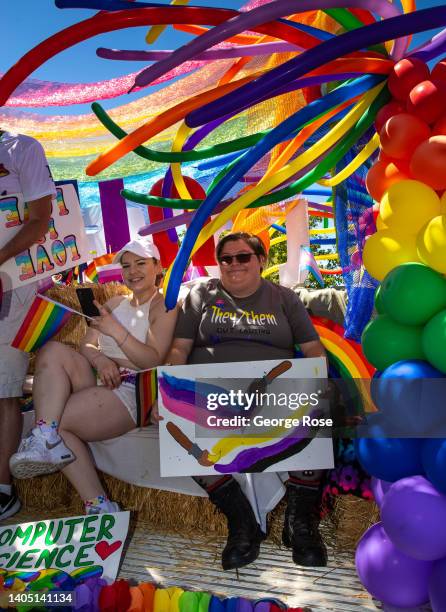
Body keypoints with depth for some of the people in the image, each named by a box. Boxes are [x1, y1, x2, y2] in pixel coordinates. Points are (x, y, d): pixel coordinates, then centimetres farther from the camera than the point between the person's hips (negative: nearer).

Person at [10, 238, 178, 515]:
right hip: (100, 385, 9)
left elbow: (154, 360, -11)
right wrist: (100, 359, -11)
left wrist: (116, 331, -22)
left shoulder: (163, 305, 1)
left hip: (132, 392, -8)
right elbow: (87, 346, 12)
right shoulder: (114, 303, 22)